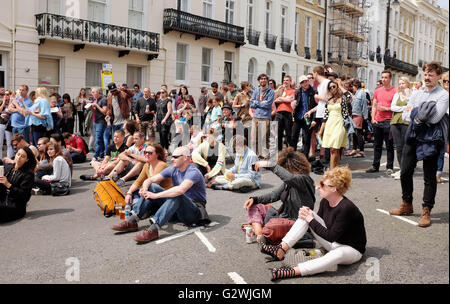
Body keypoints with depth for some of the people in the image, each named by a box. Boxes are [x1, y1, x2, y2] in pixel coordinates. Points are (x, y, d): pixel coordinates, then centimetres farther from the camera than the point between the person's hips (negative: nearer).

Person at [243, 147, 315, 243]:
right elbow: (275, 194, 13)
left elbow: (289, 177, -39)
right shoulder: (288, 182, 9)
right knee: (254, 206, 3)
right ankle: (259, 234, -18)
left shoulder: (304, 179, -17)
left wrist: (269, 165, -36)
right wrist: (254, 199, 2)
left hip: (294, 222, -9)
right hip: (283, 216, 9)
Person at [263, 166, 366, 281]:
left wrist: (311, 220, -20)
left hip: (352, 249, -7)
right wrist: (309, 215, -12)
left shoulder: (346, 208, -28)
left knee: (338, 254, -44)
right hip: (333, 244, 7)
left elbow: (331, 236, -26)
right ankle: (281, 249, -22)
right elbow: (319, 221, 10)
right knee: (306, 215, -8)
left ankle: (292, 271, -48)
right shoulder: (325, 202, -5)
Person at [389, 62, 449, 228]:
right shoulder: (416, 94, 14)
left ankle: (426, 211, 11)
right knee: (405, 172, 9)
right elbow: (405, 115, 6)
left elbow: (434, 118, -18)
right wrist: (420, 117, -13)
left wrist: (414, 112, -6)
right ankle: (407, 204, 26)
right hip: (413, 137, 6)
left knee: (429, 177, 2)